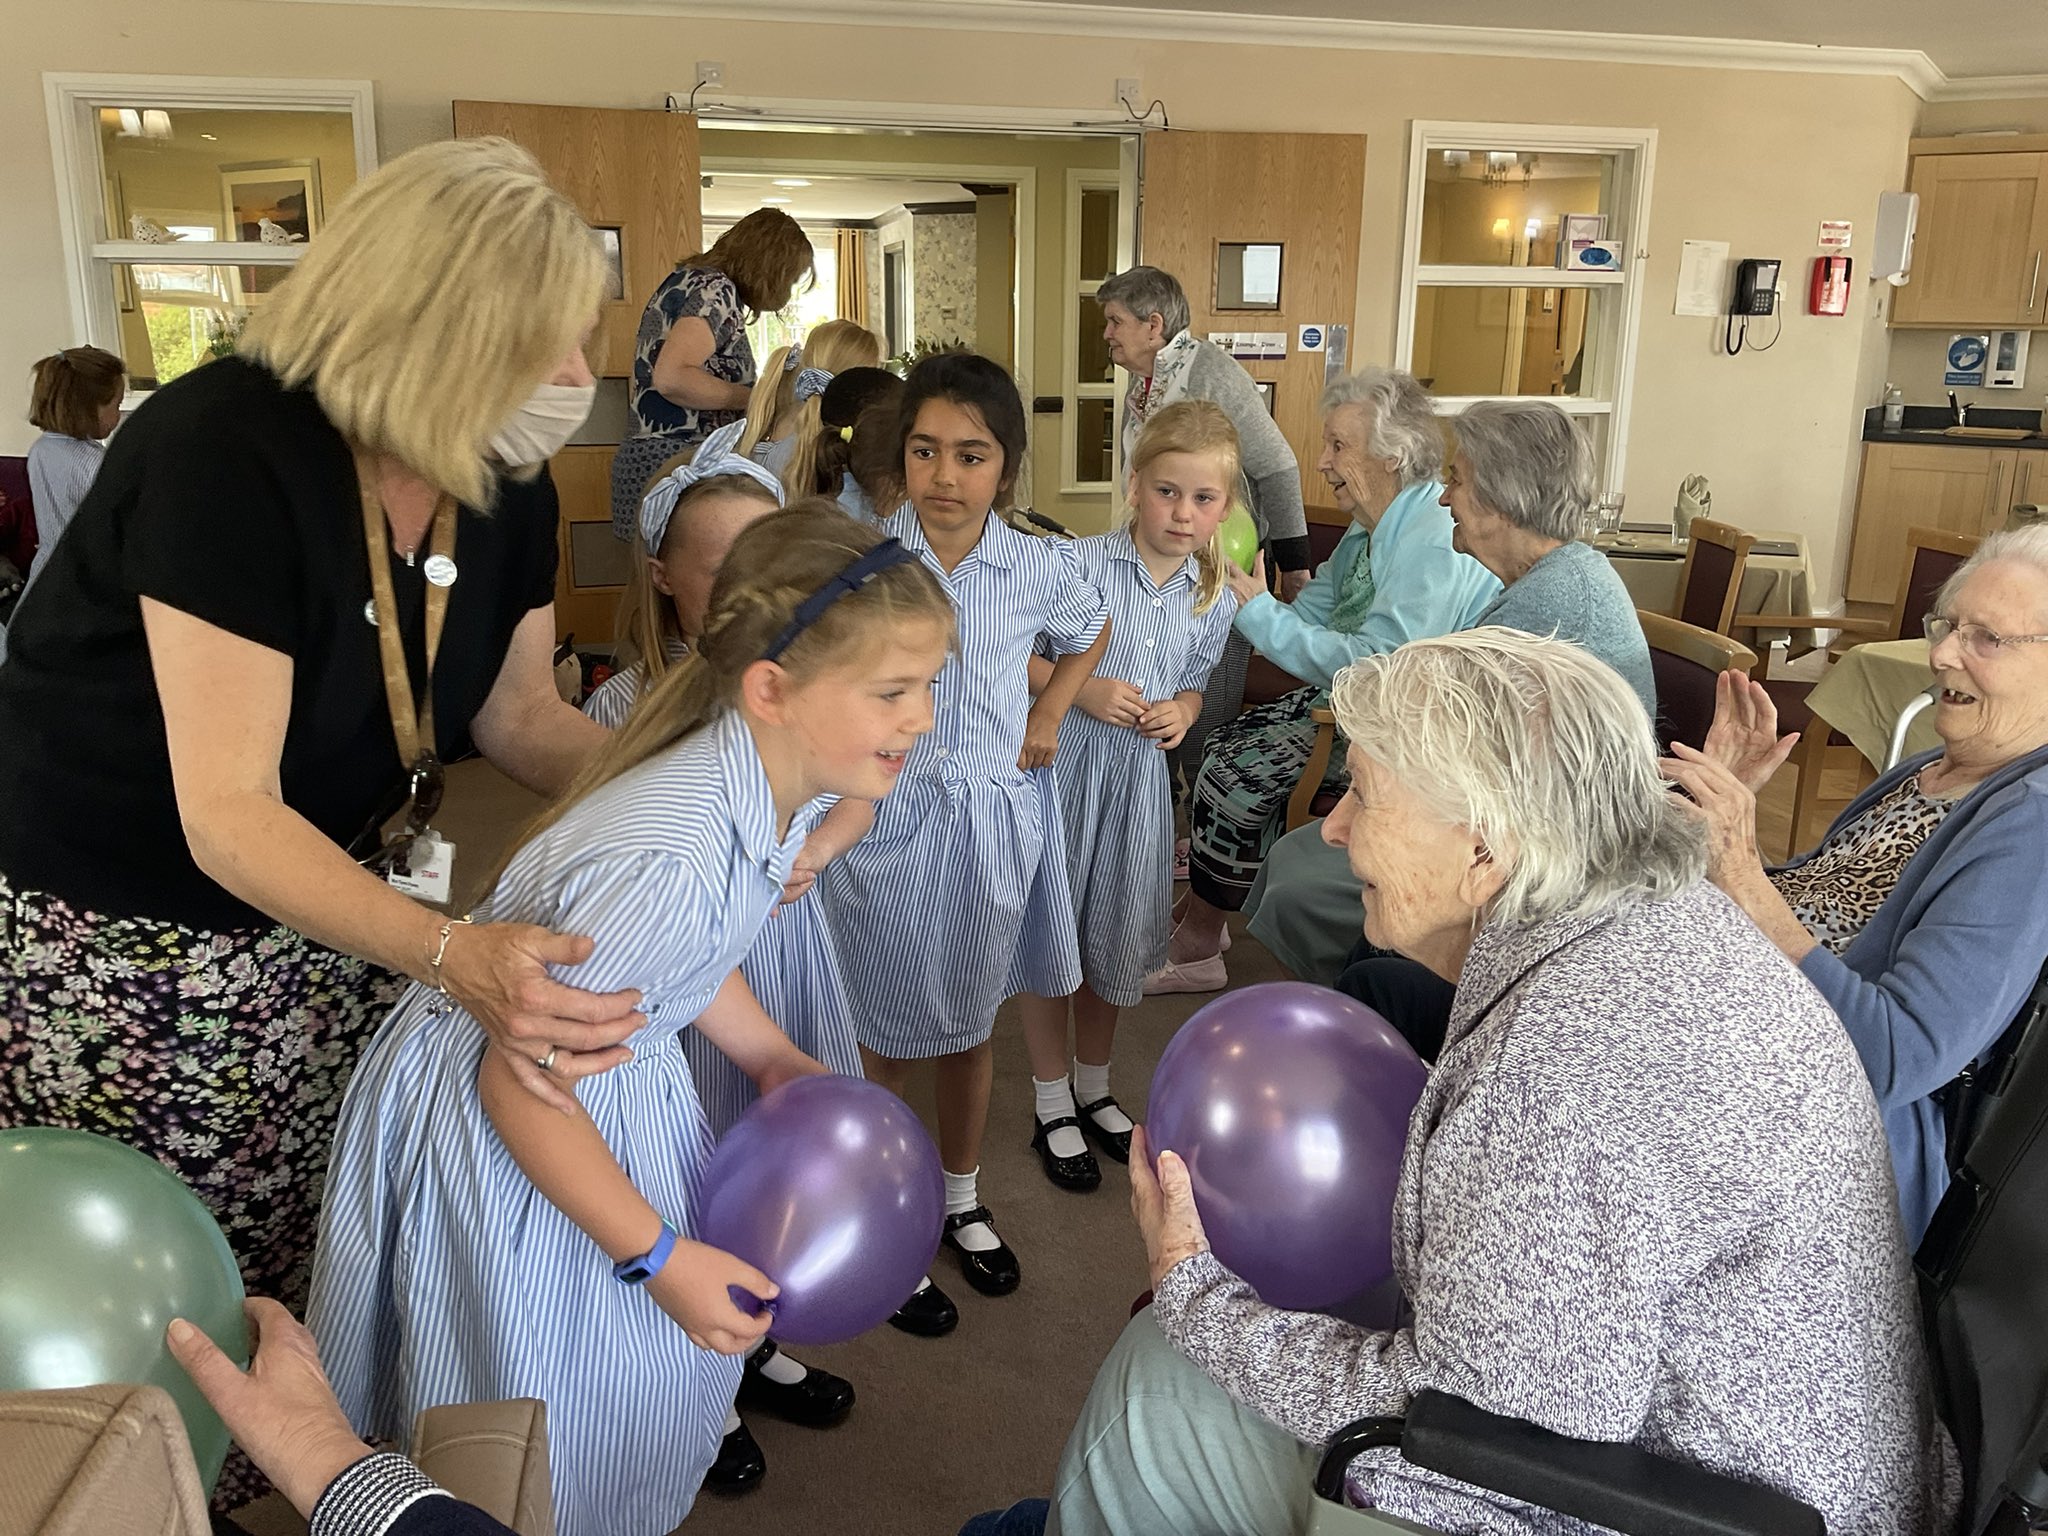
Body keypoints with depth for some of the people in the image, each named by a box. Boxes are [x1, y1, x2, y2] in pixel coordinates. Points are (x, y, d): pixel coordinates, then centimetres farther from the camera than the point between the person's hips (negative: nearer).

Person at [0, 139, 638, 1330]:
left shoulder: (510, 490, -7)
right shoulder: (223, 452, -29)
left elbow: (519, 714, 3)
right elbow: (227, 816, -32)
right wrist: (454, 956, -46)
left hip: (327, 907, 6)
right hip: (115, 943, -6)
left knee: (322, 1265, 9)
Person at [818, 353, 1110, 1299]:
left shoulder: (1037, 568, -4)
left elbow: (1090, 630, 17)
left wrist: (1050, 713, 7)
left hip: (992, 822, 2)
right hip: (884, 821, -2)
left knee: (970, 1019, 17)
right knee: (886, 1028, 8)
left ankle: (962, 1198, 38)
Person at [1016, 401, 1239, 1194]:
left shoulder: (1214, 600, 0)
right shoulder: (1080, 564, -15)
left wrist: (1180, 712, -7)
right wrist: (1083, 689, -22)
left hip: (1140, 777, 4)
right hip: (1064, 766, -4)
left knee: (1116, 936, 16)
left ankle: (1094, 1088, 40)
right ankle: (1052, 1106, 27)